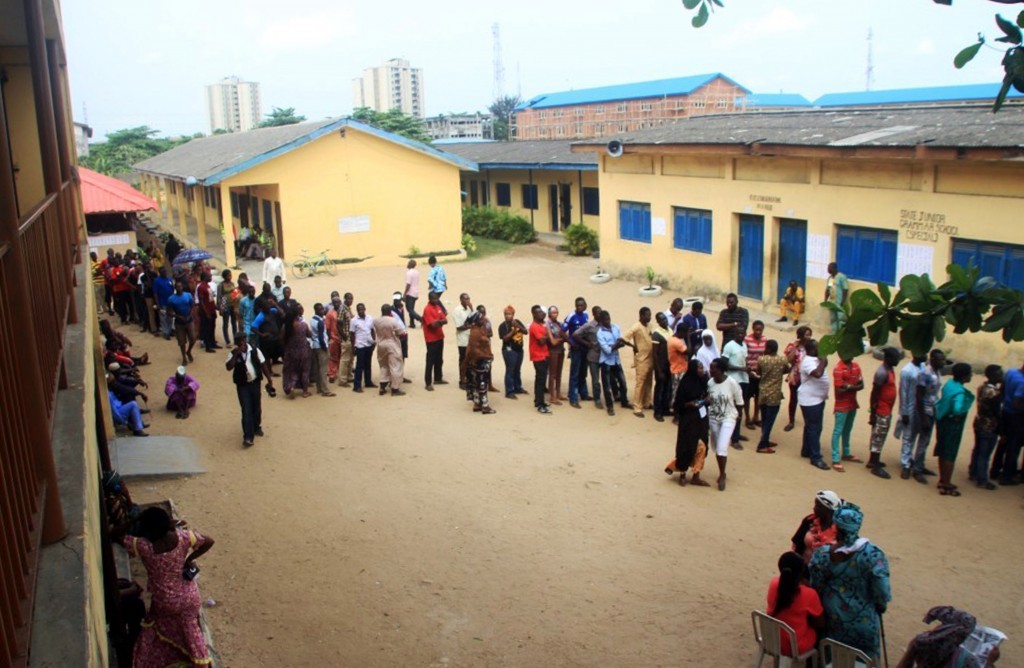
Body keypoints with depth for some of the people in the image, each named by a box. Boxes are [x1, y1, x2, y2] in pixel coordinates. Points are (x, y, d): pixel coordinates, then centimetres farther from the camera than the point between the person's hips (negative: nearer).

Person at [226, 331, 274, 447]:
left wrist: (269, 379, 3)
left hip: (255, 382, 2)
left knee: (256, 407, 16)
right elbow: (229, 367, -22)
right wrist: (236, 354, -26)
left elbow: (263, 365, 3)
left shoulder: (254, 350, -4)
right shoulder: (233, 354, -7)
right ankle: (248, 437, -6)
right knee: (246, 410, -7)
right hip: (242, 385, -2)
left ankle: (257, 427, 41)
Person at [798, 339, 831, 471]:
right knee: (814, 428, -6)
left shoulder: (814, 359, 9)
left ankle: (806, 451, 30)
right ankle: (816, 457, -2)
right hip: (810, 400, -10)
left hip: (817, 398, 10)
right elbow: (818, 374, -39)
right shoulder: (808, 362, -23)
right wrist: (823, 360, -27)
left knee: (811, 427, 18)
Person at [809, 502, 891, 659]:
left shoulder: (822, 554, -19)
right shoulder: (872, 553, -24)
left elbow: (814, 587, -9)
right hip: (862, 619, -1)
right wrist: (881, 605, 4)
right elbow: (881, 588, -19)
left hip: (833, 617, 1)